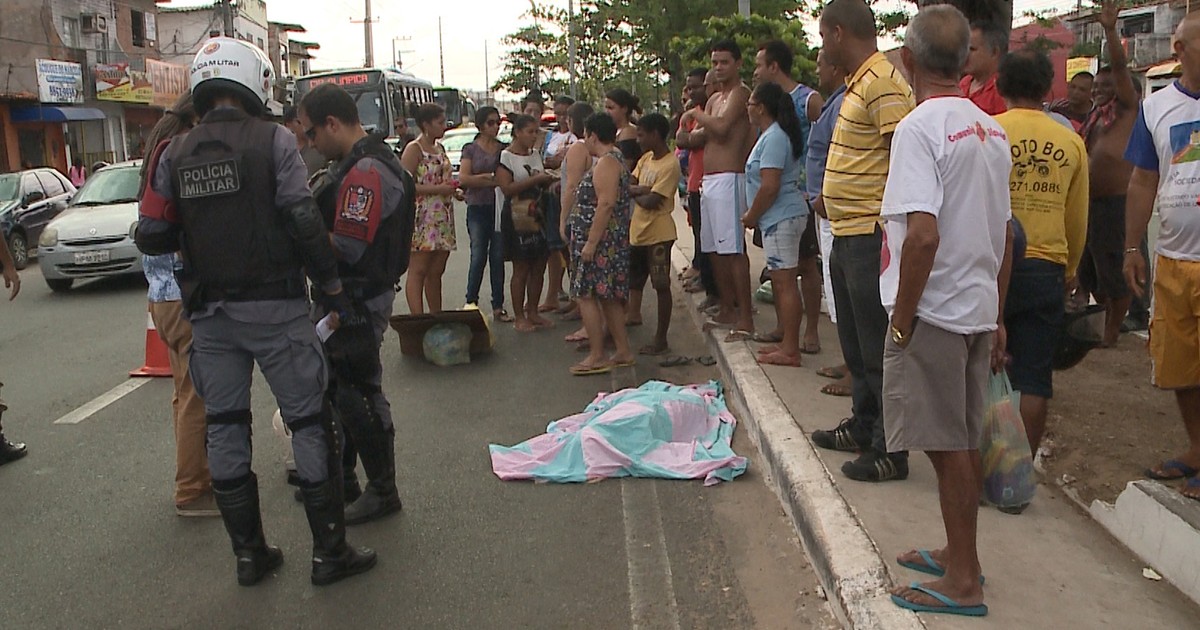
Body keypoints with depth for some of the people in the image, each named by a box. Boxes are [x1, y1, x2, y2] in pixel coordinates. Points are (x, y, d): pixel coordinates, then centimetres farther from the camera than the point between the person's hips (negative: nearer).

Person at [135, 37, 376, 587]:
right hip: (274, 307, -4)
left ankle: (249, 553, 22)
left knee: (224, 427, 13)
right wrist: (331, 284, -5)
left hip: (209, 314, 4)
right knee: (310, 423, 4)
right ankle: (329, 551, 10)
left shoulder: (174, 154, 4)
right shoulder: (273, 140, -7)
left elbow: (151, 238, 3)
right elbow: (303, 221, -14)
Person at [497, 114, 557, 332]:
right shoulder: (505, 157, -8)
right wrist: (535, 179, -20)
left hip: (537, 215, 7)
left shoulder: (536, 155, 14)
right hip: (517, 218, -7)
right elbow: (507, 188, -18)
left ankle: (533, 312, 20)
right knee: (521, 269, -2)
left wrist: (548, 180, 0)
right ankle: (519, 318, 7)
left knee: (538, 268, 8)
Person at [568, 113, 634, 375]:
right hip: (612, 241, 11)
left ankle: (597, 357, -3)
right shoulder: (615, 159, 18)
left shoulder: (606, 162, -15)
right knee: (609, 297, 13)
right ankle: (623, 352, 18)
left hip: (600, 240, -11)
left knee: (586, 295, -6)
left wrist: (591, 242, -25)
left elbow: (606, 204, -24)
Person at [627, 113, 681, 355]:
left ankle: (660, 340, 8)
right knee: (632, 283, 13)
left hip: (658, 234, -8)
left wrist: (636, 194, -3)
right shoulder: (646, 158, 10)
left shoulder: (670, 165, -16)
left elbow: (651, 202, -21)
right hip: (637, 231, 8)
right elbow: (627, 184, 6)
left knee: (661, 286, 1)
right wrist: (642, 191, -13)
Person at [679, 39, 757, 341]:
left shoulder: (740, 94, -6)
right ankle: (727, 311, 24)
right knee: (714, 250, 13)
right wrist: (694, 133, -4)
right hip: (708, 180, 10)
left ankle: (745, 320, -10)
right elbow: (696, 138, 18)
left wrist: (695, 115, -6)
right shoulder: (714, 99, 22)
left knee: (733, 250, -11)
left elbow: (721, 126, -23)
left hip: (728, 179, -9)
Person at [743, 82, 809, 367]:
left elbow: (770, 187, -22)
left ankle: (790, 350, -5)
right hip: (779, 218, 11)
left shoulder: (773, 138, -16)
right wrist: (754, 214, 16)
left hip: (781, 218, -11)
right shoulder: (772, 135, 17)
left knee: (785, 283, -8)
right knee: (780, 282, 14)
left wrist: (751, 216, -11)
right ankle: (786, 341, 21)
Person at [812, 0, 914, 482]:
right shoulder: (857, 83, 16)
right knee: (855, 342, 20)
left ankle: (889, 451, 7)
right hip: (846, 234, 11)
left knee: (877, 348, -3)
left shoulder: (883, 83, -16)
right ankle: (863, 426, 34)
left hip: (870, 236, -11)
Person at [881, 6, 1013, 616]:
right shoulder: (991, 130, 9)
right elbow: (1005, 235, 14)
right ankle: (958, 553, 33)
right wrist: (997, 319, 20)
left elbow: (923, 234, -26)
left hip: (934, 313, -8)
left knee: (947, 448, 2)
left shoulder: (919, 127, -16)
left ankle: (964, 583, 13)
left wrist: (901, 318, -16)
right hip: (978, 309, 8)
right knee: (965, 443, 18)